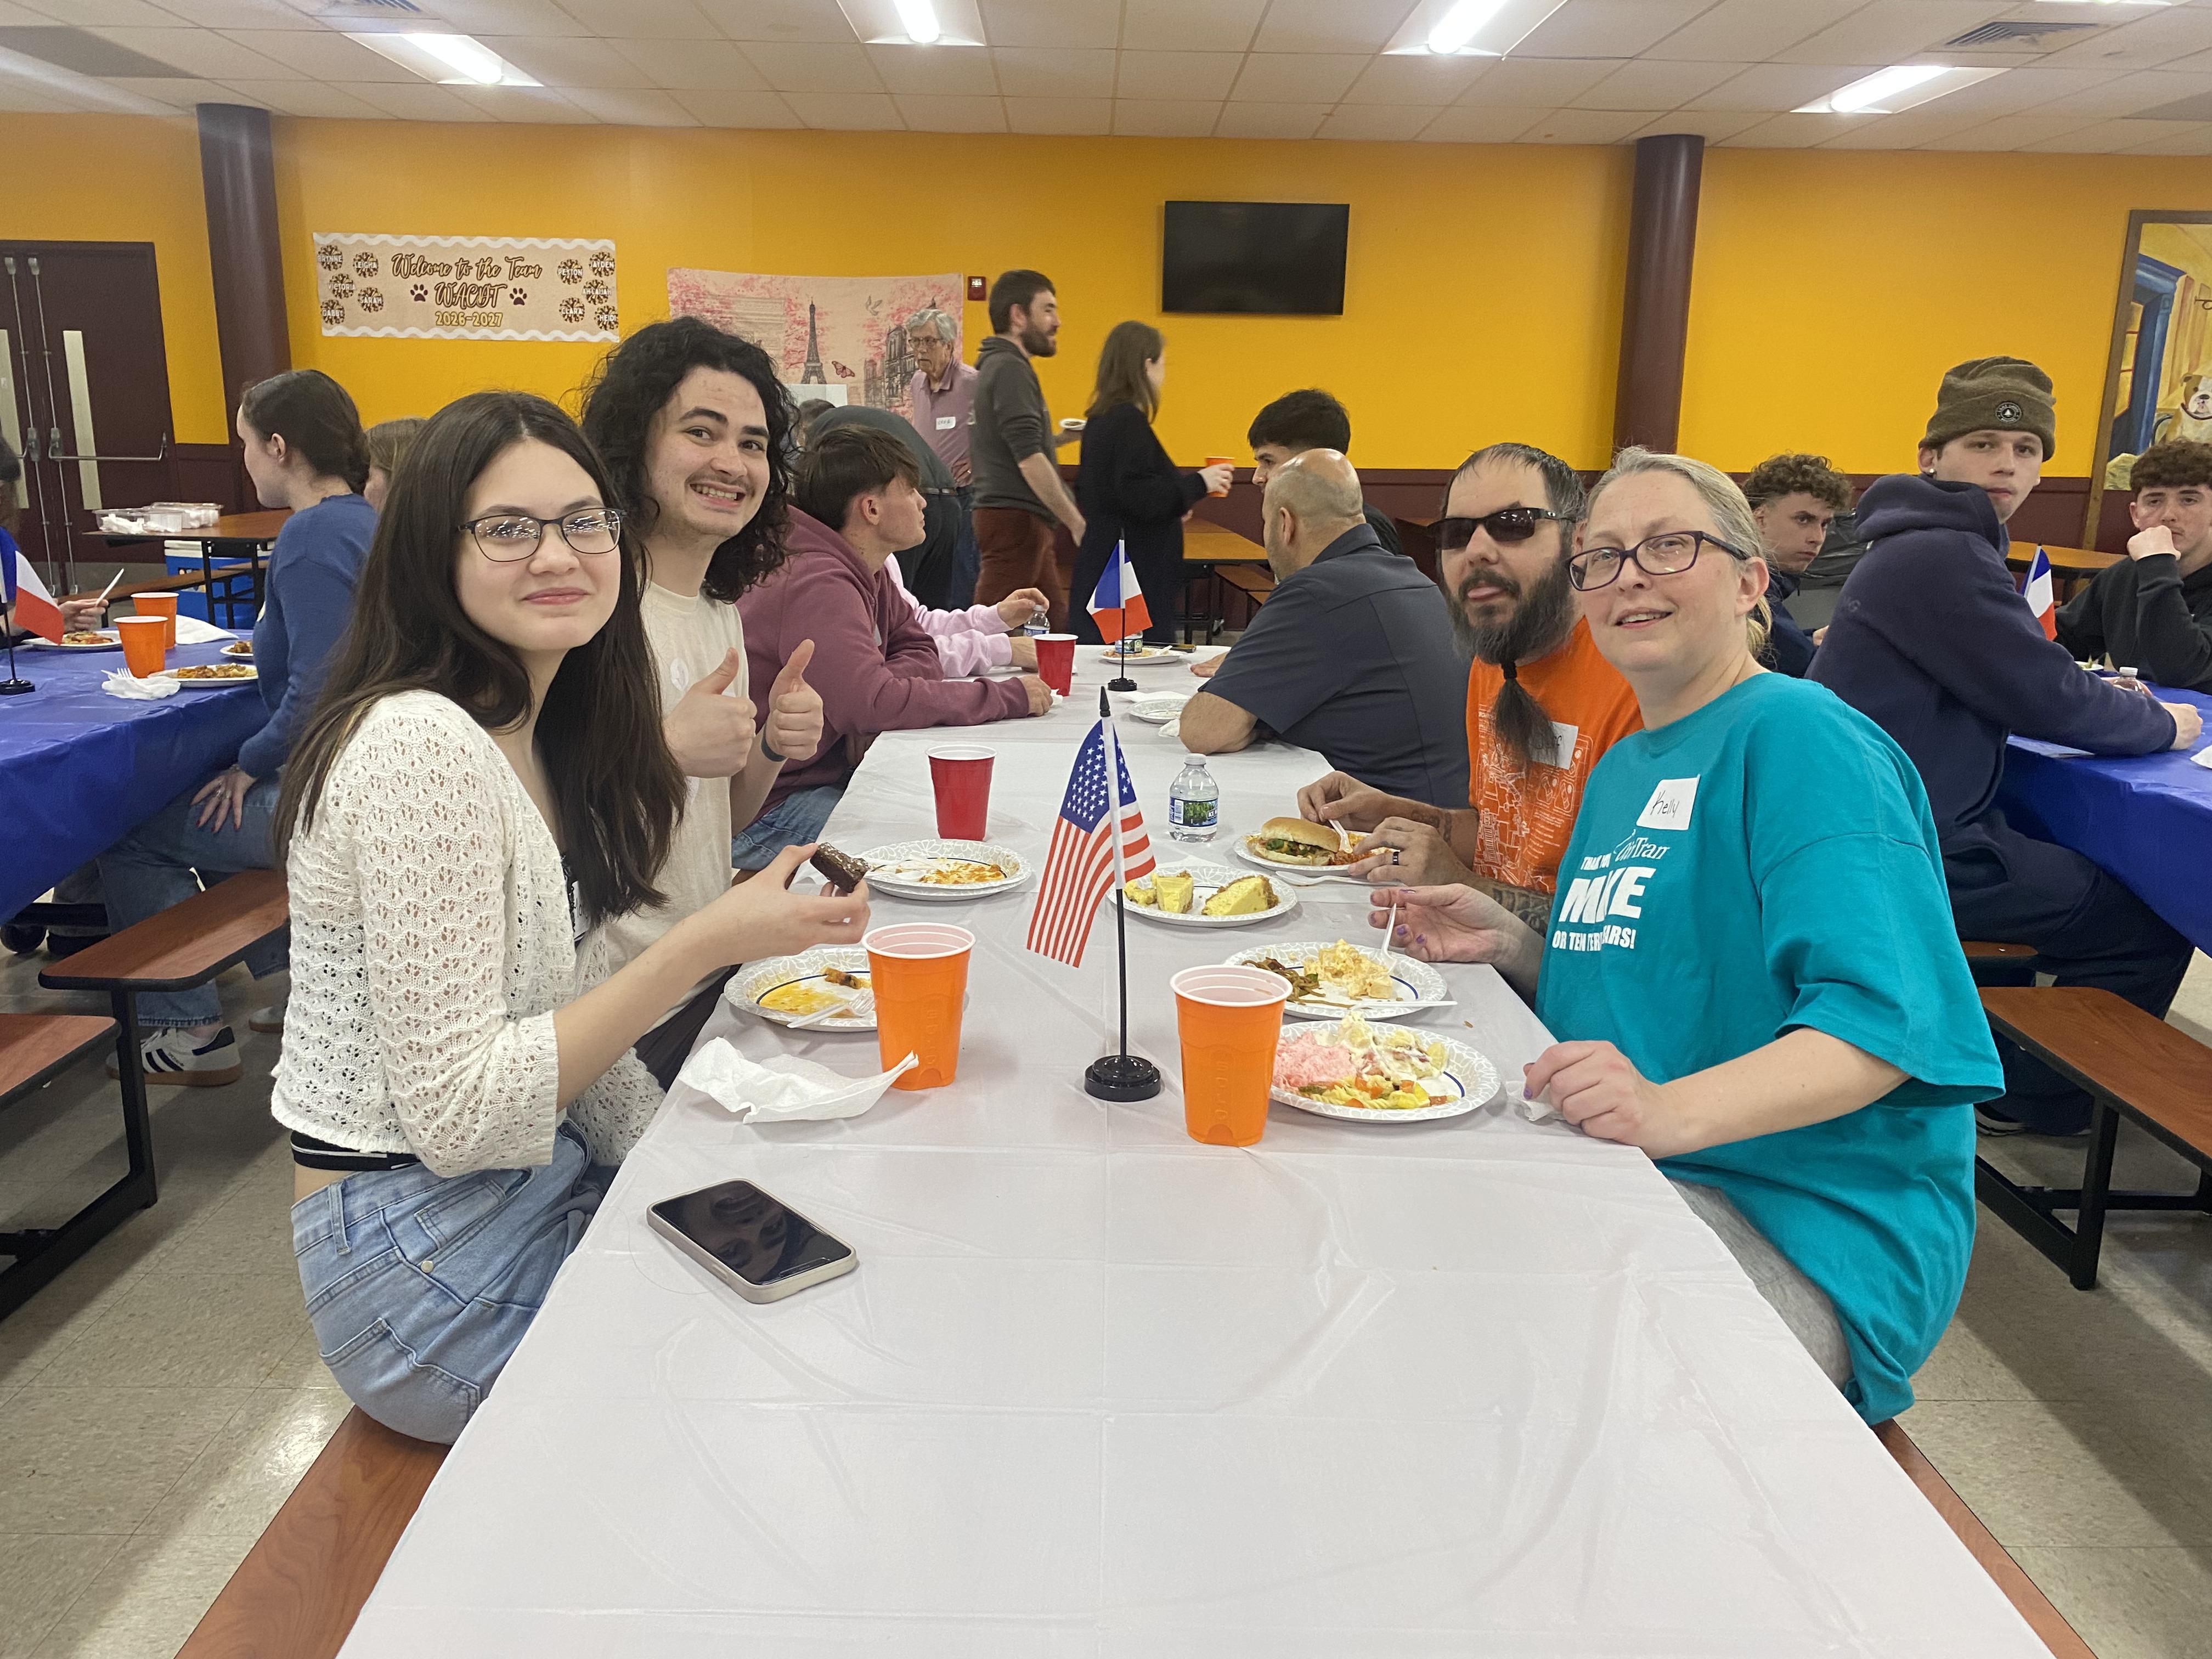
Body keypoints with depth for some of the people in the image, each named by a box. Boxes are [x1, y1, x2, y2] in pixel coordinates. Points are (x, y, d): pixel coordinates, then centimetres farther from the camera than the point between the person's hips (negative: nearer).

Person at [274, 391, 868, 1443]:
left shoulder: (533, 731, 7)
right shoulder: (422, 746, -22)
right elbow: (457, 1113, -24)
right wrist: (706, 945, -27)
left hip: (545, 1182, 8)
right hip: (428, 1252, -8)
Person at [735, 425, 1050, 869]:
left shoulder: (868, 572, 8)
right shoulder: (820, 583, -24)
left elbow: (921, 651, 9)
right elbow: (870, 705, -33)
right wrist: (1008, 696, -24)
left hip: (830, 774, 9)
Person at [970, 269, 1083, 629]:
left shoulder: (996, 366, 19)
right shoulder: (1010, 370, -13)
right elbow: (1029, 460, -21)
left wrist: (1059, 437, 15)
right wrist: (1077, 523, -21)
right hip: (1015, 519, -11)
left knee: (1058, 628, 11)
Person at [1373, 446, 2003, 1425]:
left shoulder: (1802, 738, -12)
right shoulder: (1620, 770, 16)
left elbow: (1883, 1017, -23)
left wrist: (1672, 1109, -37)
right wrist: (1512, 948, 7)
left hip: (1801, 1234, -8)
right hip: (1618, 1183, 8)